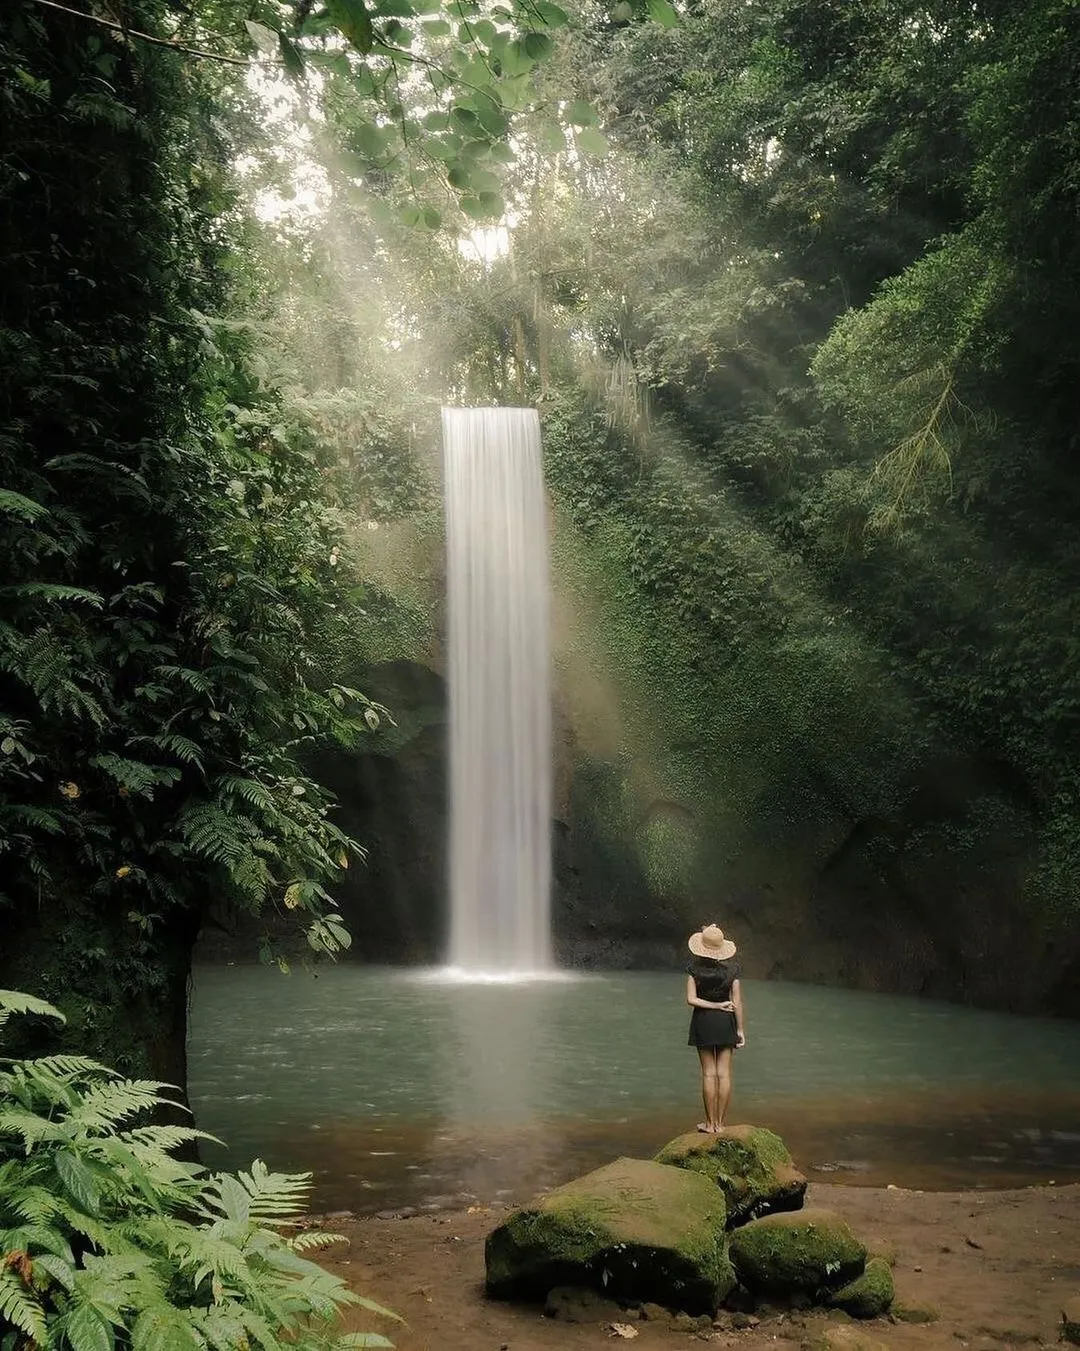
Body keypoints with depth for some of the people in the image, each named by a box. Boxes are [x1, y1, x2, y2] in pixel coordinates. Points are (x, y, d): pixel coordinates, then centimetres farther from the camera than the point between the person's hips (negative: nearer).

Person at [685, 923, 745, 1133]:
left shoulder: (695, 968, -7)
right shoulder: (731, 968, -4)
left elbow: (691, 999, -13)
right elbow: (737, 1002, -3)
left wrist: (717, 1005, -7)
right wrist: (740, 1029, 3)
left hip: (703, 1020, -1)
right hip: (726, 1021, 1)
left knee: (709, 1073, 3)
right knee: (724, 1073, 5)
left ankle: (710, 1123, 6)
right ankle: (720, 1123, 8)